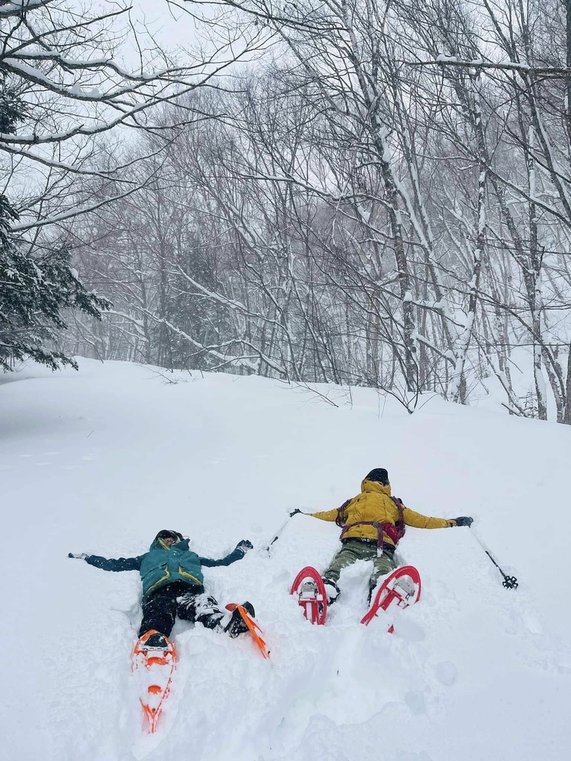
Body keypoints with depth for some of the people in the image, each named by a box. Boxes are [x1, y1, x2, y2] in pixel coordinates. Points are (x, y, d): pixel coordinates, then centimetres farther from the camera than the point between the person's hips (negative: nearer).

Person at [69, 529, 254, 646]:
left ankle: (231, 623, -71)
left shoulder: (190, 556, 46)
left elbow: (221, 563, 43)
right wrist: (86, 558, 45)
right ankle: (152, 639, -74)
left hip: (190, 588, 0)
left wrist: (240, 550, 50)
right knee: (157, 616, -40)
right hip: (159, 592, 0)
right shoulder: (148, 557, 44)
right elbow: (114, 564, 44)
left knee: (204, 606, -39)